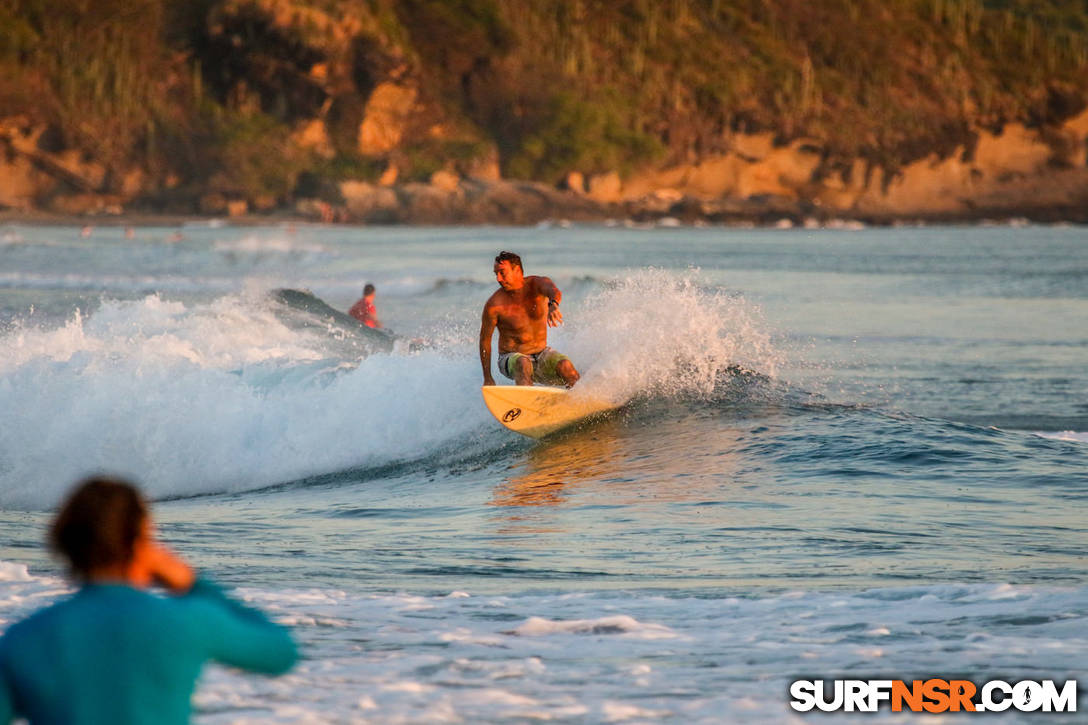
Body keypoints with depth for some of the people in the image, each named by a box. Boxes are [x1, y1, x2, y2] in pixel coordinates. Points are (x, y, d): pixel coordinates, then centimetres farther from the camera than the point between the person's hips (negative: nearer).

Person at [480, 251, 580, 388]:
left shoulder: (537, 284, -10)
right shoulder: (494, 304, -13)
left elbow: (554, 291, -34)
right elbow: (485, 339, -4)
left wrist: (553, 305, -60)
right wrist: (487, 378, -2)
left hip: (541, 353, 3)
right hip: (511, 358, -3)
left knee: (566, 366, -25)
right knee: (523, 364, -37)